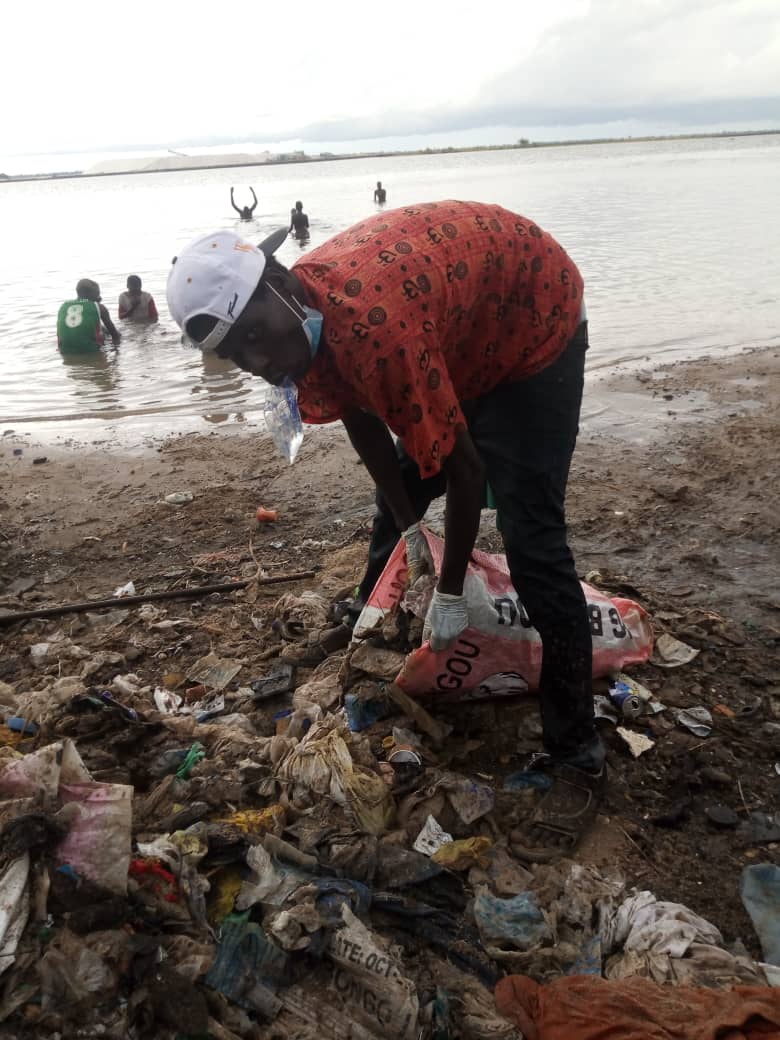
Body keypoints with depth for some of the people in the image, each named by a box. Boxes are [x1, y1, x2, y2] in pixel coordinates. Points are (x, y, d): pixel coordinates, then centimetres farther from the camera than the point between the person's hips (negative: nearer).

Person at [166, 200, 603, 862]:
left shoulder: (375, 329, -40)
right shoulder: (307, 317, -15)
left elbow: (465, 468, -32)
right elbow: (361, 416, 0)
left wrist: (450, 593, -20)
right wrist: (408, 529, -3)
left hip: (534, 326, -8)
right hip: (459, 342, 8)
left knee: (531, 546, -17)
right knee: (394, 511, 10)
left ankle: (578, 763, -6)